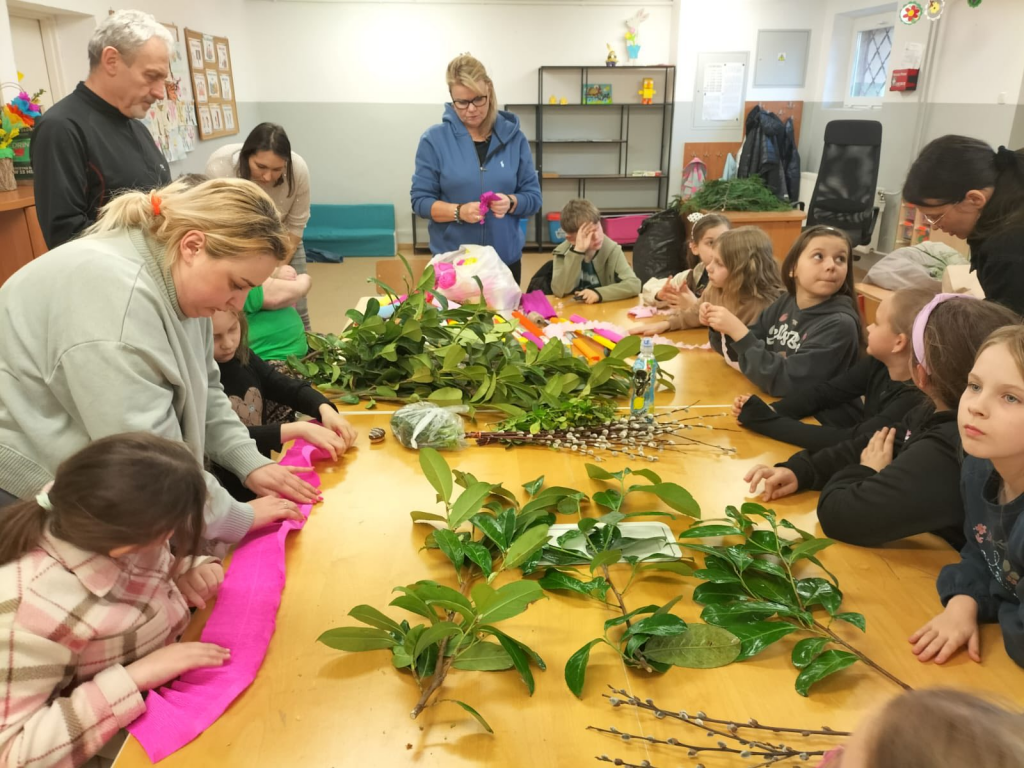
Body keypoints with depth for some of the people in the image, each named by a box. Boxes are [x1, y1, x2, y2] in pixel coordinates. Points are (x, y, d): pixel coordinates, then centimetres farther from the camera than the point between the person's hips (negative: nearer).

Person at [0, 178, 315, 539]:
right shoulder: (115, 295, -32)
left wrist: (249, 462, -3)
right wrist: (237, 518, -22)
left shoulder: (174, 280, -2)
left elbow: (202, 390, 8)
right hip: (34, 485, -8)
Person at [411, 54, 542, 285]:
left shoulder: (513, 138, 1)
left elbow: (533, 197, 4)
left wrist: (511, 203, -18)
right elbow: (420, 200, -3)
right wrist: (459, 211, -21)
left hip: (506, 259, 2)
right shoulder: (434, 139, -4)